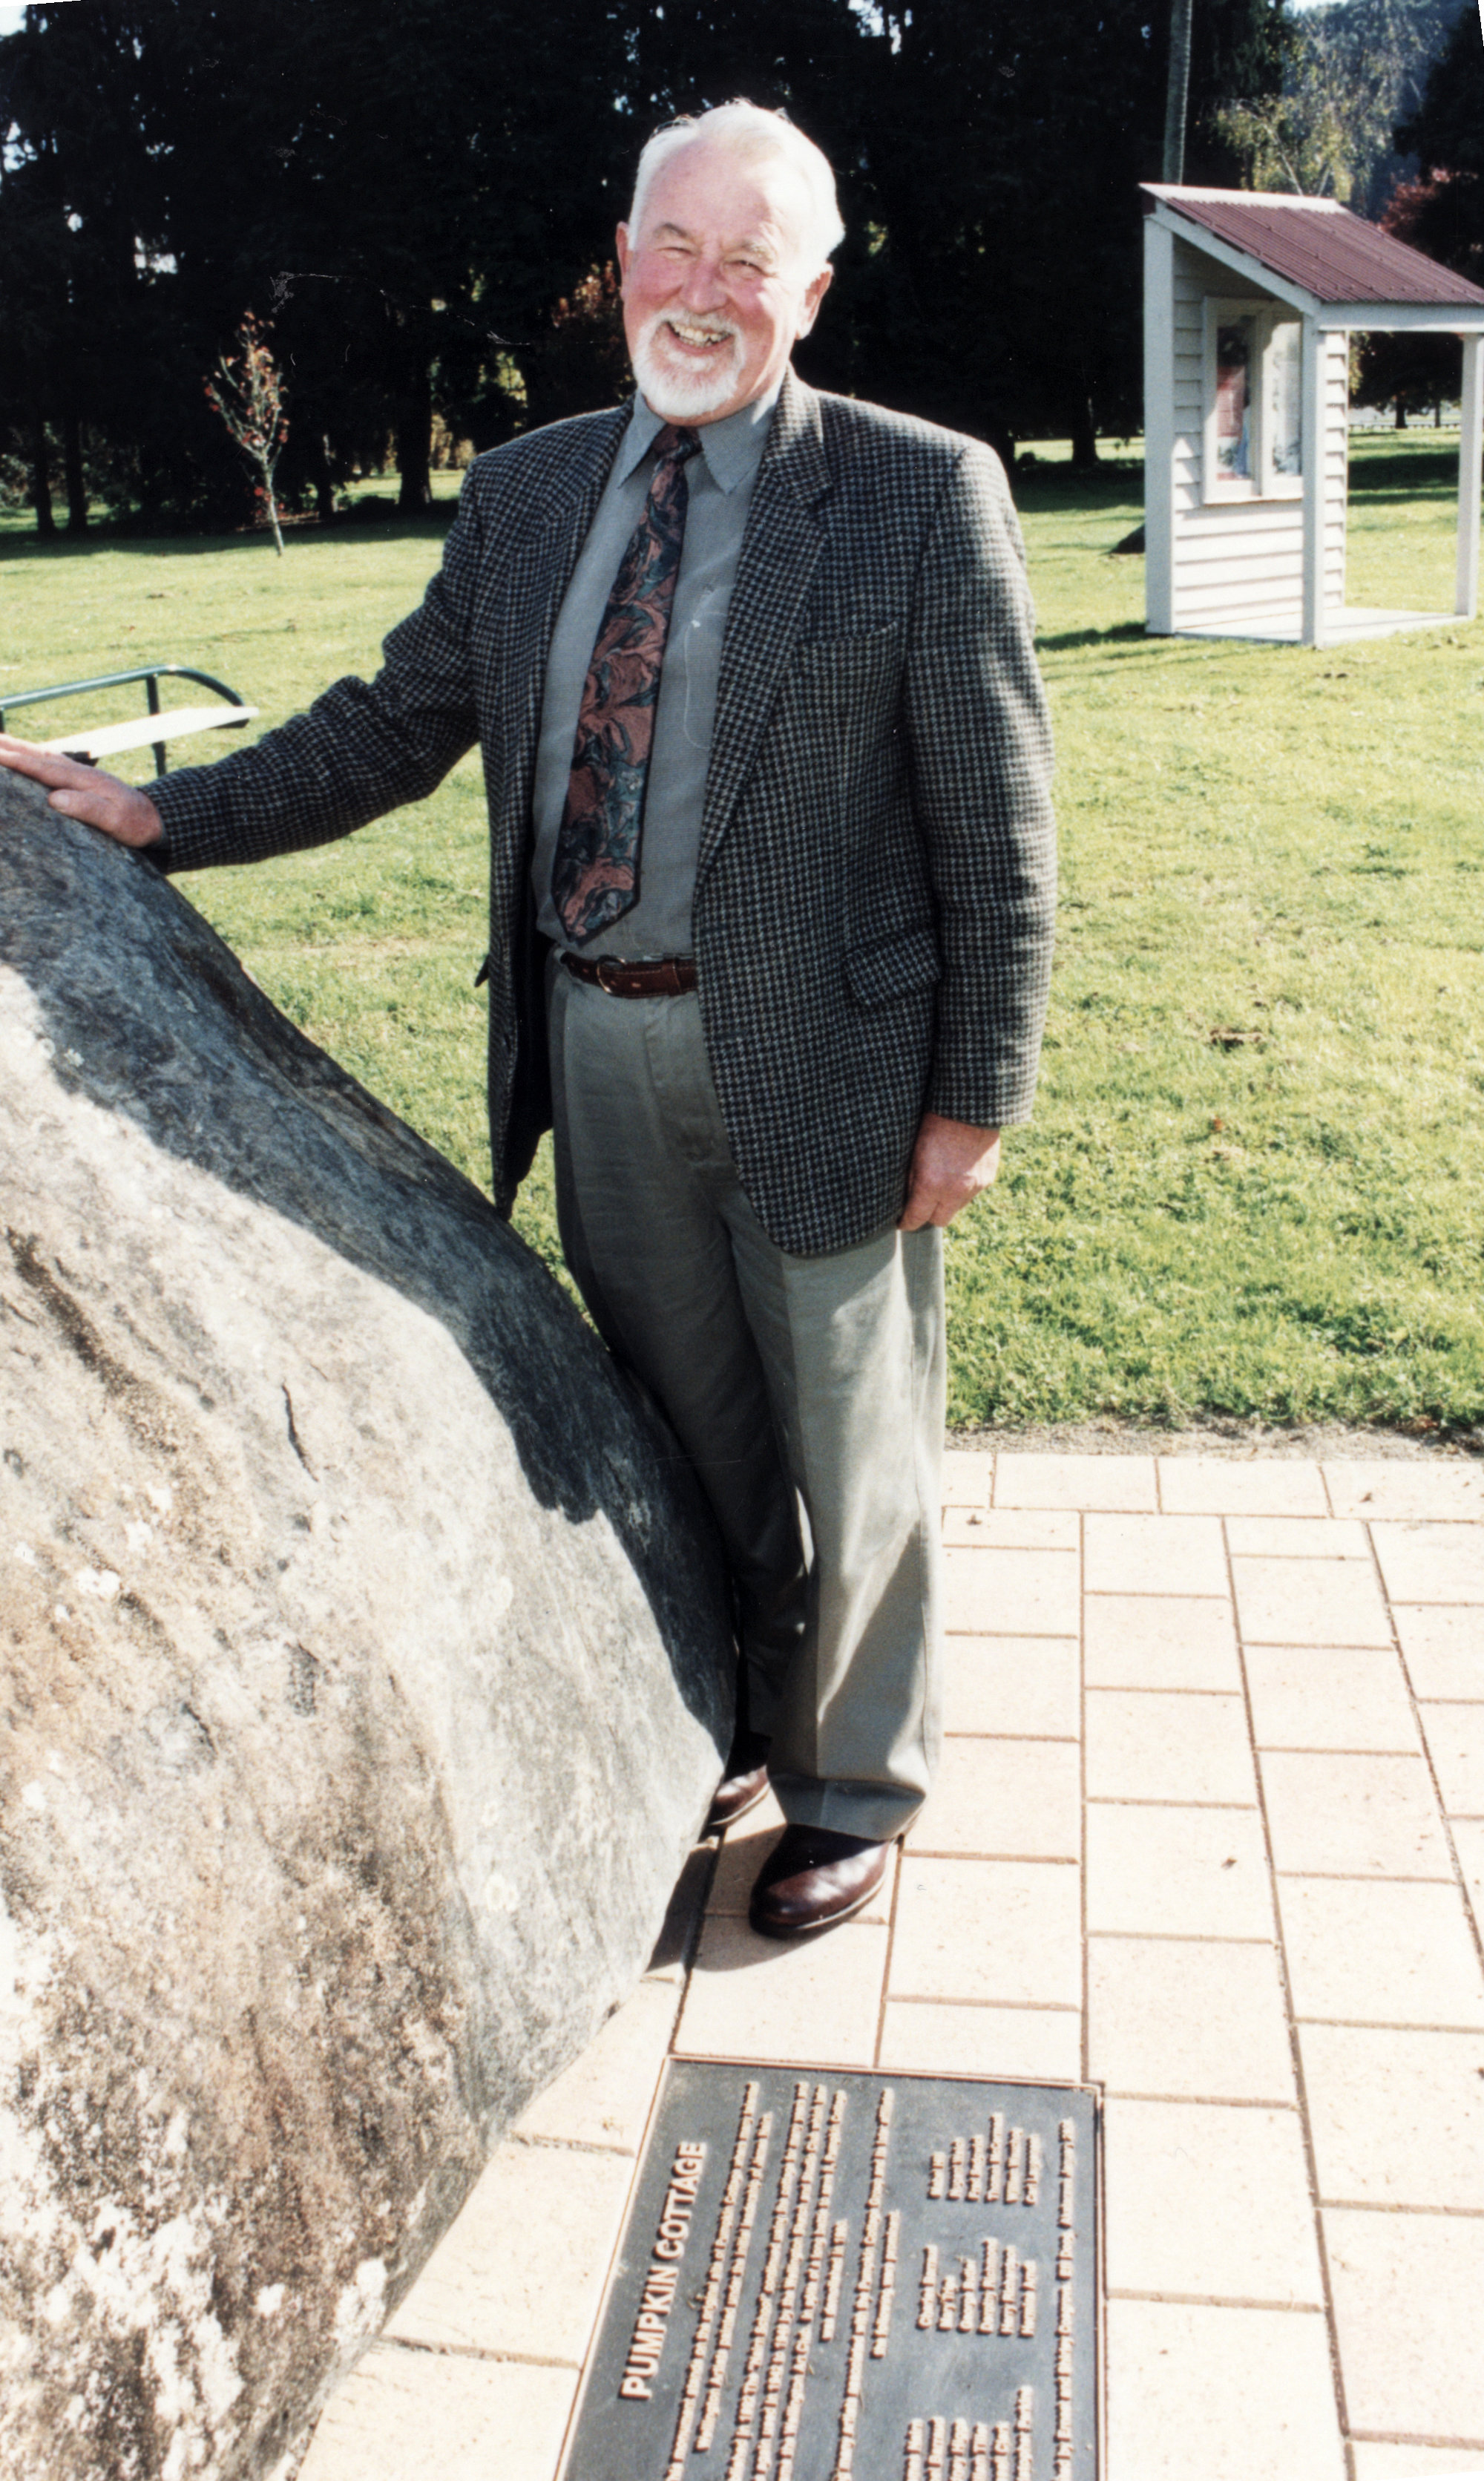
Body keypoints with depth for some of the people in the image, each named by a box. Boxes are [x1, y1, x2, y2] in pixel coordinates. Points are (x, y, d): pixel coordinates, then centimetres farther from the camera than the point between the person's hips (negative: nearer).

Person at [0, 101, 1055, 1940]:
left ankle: (850, 1787, 35)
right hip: (600, 1047, 4)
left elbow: (996, 823, -8)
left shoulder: (924, 496, -7)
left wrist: (977, 1097, -11)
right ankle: (726, 1731, 44)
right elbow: (392, 728, 11)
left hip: (815, 1057, -4)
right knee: (683, 1430, 19)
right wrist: (161, 817, 2)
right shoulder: (523, 492, 7)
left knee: (844, 1445, 11)